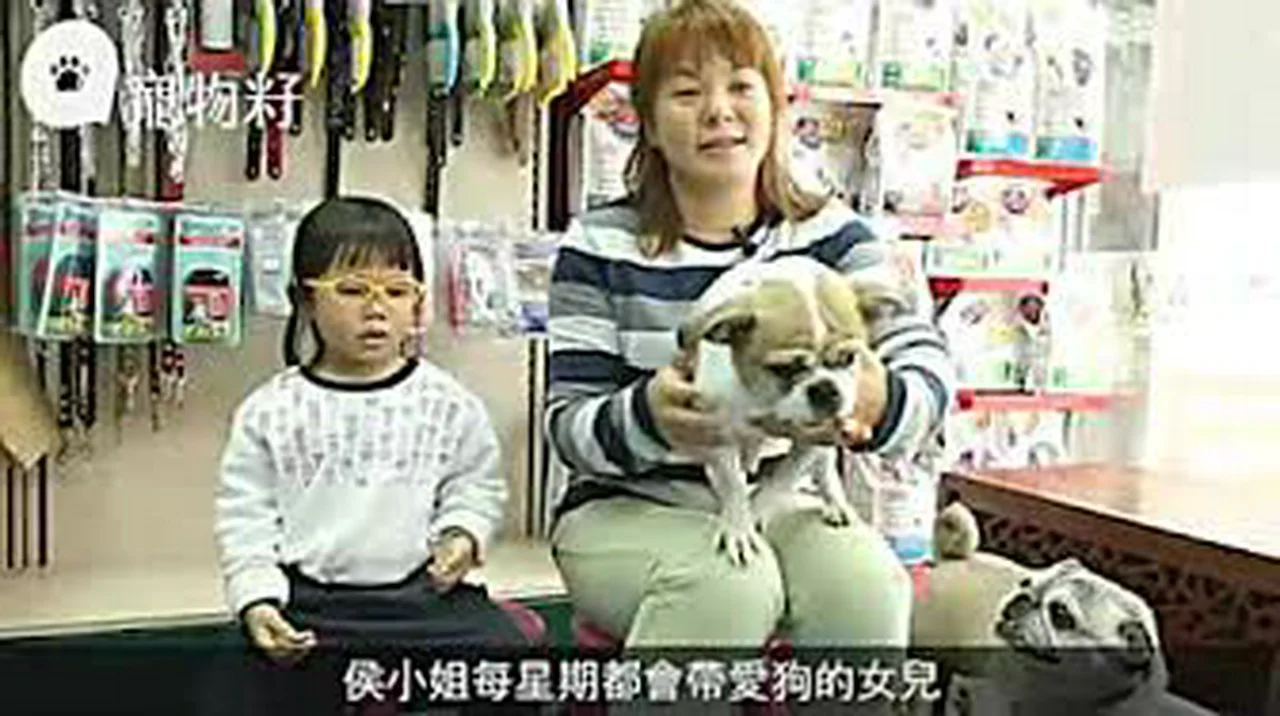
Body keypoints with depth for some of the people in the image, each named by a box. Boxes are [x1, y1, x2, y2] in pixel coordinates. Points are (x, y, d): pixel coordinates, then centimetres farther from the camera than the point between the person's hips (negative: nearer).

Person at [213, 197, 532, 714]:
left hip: (424, 588, 1)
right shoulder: (269, 412, 4)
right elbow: (243, 516, 6)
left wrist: (462, 532, -6)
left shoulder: (447, 402, 4)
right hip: (312, 598, 0)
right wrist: (258, 599, -5)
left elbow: (477, 483, 13)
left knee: (506, 647, -15)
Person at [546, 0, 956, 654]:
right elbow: (567, 423, -7)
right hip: (626, 510, -2)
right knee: (732, 584, -32)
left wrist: (876, 404, -36)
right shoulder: (601, 246, -3)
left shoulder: (830, 234, 2)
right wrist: (647, 417, -32)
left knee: (865, 577, -28)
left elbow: (928, 365, -11)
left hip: (780, 505, 2)